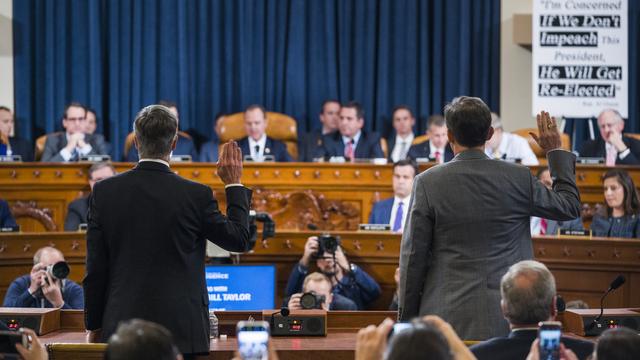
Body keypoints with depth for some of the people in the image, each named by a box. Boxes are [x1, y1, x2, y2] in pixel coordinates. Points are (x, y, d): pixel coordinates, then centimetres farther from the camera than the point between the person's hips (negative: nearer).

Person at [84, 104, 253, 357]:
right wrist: (234, 185, 19)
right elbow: (239, 239, 9)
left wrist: (94, 325, 12)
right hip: (181, 331, -2)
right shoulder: (196, 195, -7)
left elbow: (95, 268, 2)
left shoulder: (104, 192, -1)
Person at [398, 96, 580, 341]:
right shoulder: (518, 178, 0)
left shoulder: (427, 183, -4)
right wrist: (556, 152, 27)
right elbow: (570, 207, 17)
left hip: (448, 319, -1)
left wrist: (406, 318, 8)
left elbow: (413, 256, -1)